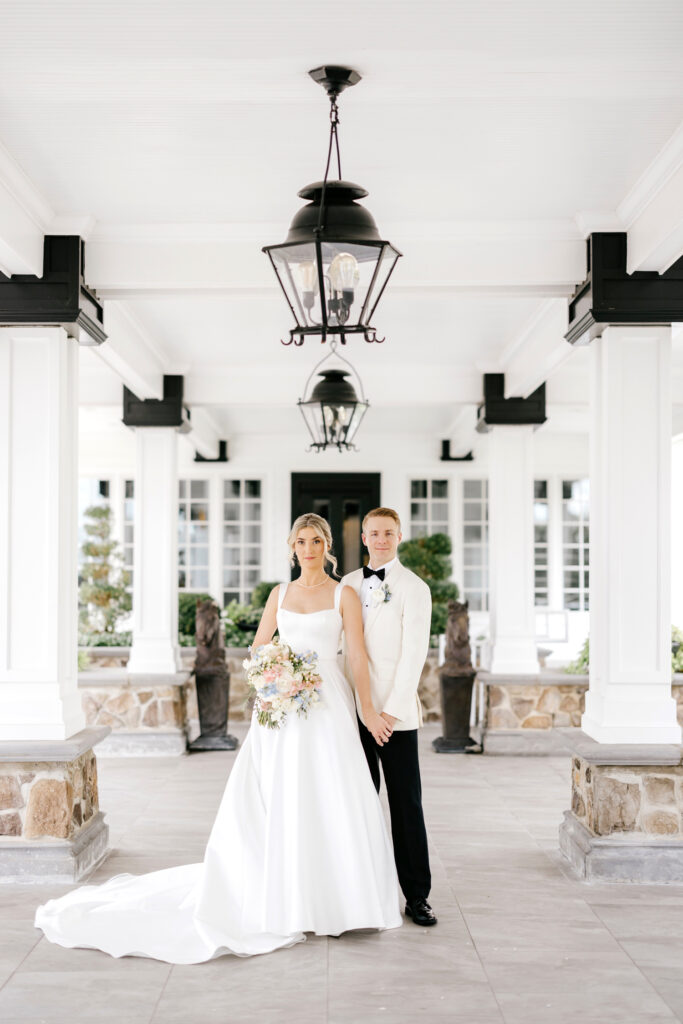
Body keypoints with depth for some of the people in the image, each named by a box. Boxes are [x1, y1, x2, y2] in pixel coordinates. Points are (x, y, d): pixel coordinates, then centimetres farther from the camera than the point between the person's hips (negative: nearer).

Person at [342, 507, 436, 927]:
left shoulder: (414, 588, -5)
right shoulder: (349, 583, 11)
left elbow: (414, 654, -10)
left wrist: (391, 711, -14)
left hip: (396, 714, -5)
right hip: (354, 710, 5)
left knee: (407, 806, 0)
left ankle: (417, 897, 8)